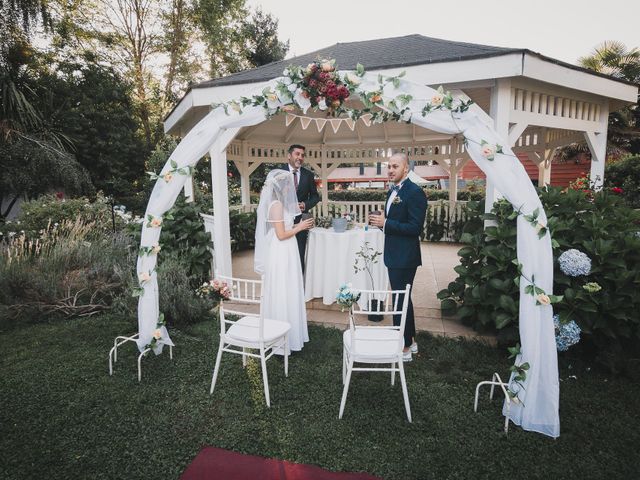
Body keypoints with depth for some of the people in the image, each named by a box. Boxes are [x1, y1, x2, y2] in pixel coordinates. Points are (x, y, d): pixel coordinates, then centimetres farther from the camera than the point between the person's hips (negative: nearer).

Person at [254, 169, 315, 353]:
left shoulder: (278, 203, 10)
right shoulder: (277, 205, -19)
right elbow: (281, 235, -20)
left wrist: (296, 226, 10)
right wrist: (299, 227, -9)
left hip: (283, 254, 10)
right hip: (282, 255, -10)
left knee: (285, 294, 17)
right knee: (283, 295, -1)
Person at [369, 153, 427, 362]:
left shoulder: (414, 192, -16)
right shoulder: (392, 192, 13)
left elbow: (415, 228, -22)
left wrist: (385, 223, -21)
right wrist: (380, 221, 0)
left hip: (405, 257, -10)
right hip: (394, 255, 10)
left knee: (401, 301, -1)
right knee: (403, 299, 19)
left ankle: (404, 349, 12)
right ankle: (410, 341, 34)